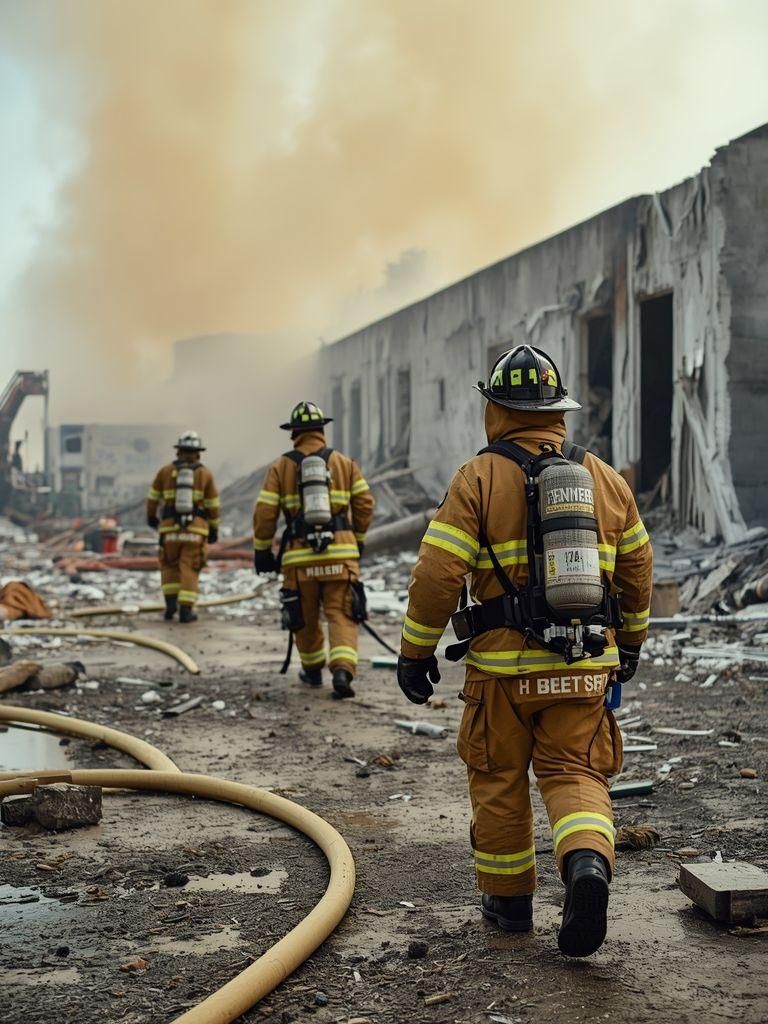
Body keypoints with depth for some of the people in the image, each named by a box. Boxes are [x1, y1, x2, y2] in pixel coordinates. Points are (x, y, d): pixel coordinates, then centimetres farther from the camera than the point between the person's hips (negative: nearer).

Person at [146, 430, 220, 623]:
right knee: (189, 571, 3)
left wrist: (151, 516, 32)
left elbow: (153, 497, 14)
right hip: (195, 530, -1)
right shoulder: (205, 474, 0)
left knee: (169, 566, 19)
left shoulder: (166, 471, 2)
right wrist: (214, 529, 13)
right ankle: (185, 611, -4)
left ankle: (171, 603, 6)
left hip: (171, 529, 1)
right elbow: (213, 505, 2)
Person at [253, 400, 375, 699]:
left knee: (305, 618, 17)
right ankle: (342, 671, -20)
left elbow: (264, 514, -1)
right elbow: (364, 504, 6)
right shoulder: (344, 463, 7)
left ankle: (313, 671, 32)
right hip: (340, 552, 0)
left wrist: (262, 551, 9)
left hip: (299, 556, 0)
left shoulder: (281, 467, 4)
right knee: (341, 616, 0)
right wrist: (358, 540, 20)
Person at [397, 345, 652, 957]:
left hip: (504, 665, -3)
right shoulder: (604, 477, 7)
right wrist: (631, 642, 28)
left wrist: (416, 651, -2)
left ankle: (509, 899, 24)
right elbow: (637, 568, 15)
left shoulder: (480, 478, -7)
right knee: (574, 775, 8)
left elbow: (439, 573, -12)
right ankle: (588, 864, -18)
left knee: (499, 781, 14)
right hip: (584, 666, 3)